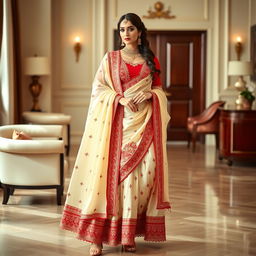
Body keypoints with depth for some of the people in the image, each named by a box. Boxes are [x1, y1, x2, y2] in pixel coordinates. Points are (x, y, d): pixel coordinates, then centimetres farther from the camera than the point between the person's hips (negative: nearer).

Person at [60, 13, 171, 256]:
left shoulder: (151, 60, 13)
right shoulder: (110, 58, 8)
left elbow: (159, 89, 16)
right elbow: (98, 87, 2)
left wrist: (149, 94, -6)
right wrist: (120, 97, -13)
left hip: (143, 122, 2)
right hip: (117, 120, -2)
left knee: (144, 171, -6)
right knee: (110, 171, -10)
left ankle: (129, 233, 4)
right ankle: (97, 236, -10)